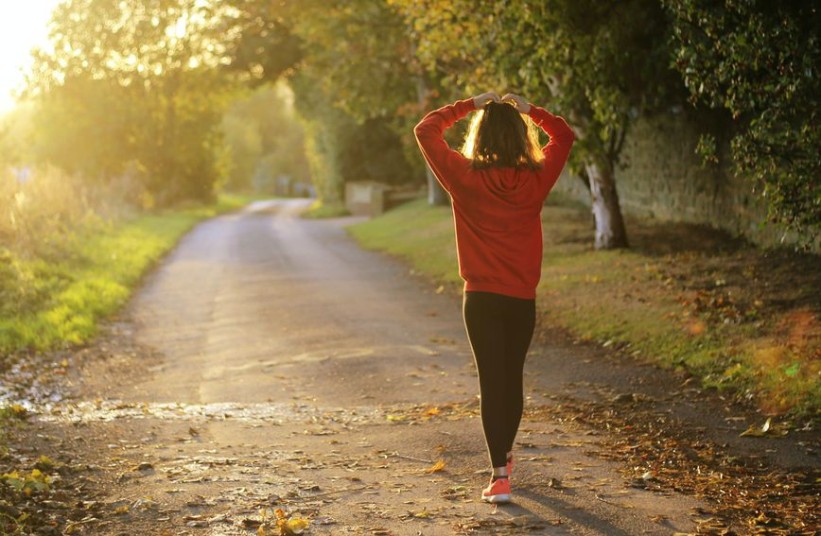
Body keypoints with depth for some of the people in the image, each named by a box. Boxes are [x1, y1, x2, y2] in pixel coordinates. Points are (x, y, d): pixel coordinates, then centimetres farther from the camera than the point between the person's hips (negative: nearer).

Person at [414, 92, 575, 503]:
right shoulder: (536, 179, -3)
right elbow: (564, 136, 15)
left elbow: (426, 130, 0)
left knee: (492, 381, -1)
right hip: (523, 298, 3)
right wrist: (529, 110, 10)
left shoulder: (465, 177, -10)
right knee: (513, 378, 18)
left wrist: (468, 105, 4)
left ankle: (500, 476, -9)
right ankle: (504, 455, 37)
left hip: (482, 298, -2)